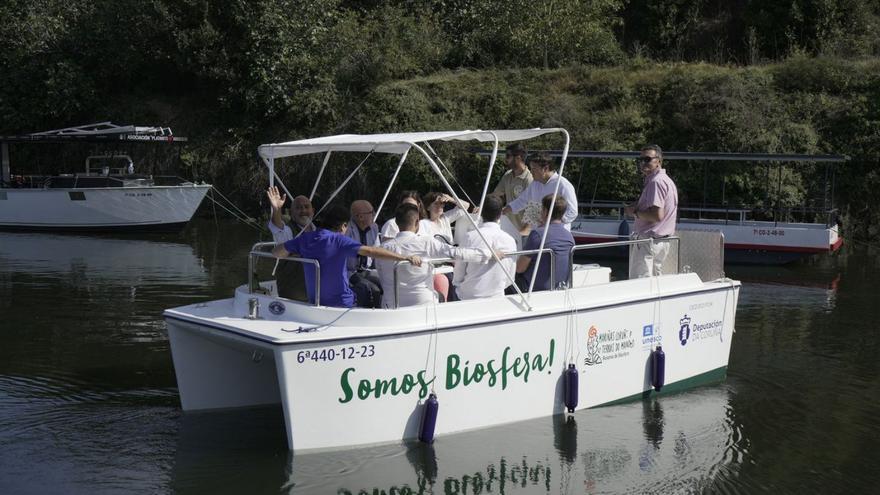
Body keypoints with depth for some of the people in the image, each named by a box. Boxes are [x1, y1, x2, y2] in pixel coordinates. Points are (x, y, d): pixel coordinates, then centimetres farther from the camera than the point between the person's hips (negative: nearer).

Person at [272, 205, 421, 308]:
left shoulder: (305, 239, 0)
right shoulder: (339, 240, -16)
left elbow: (276, 252, 8)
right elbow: (371, 251, -25)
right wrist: (405, 258, -29)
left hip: (314, 303, 6)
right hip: (341, 304, -6)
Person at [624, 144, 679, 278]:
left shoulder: (656, 182, -16)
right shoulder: (667, 180, 17)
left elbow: (657, 215, -24)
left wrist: (635, 212, -11)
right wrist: (637, 207, 10)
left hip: (648, 240, -11)